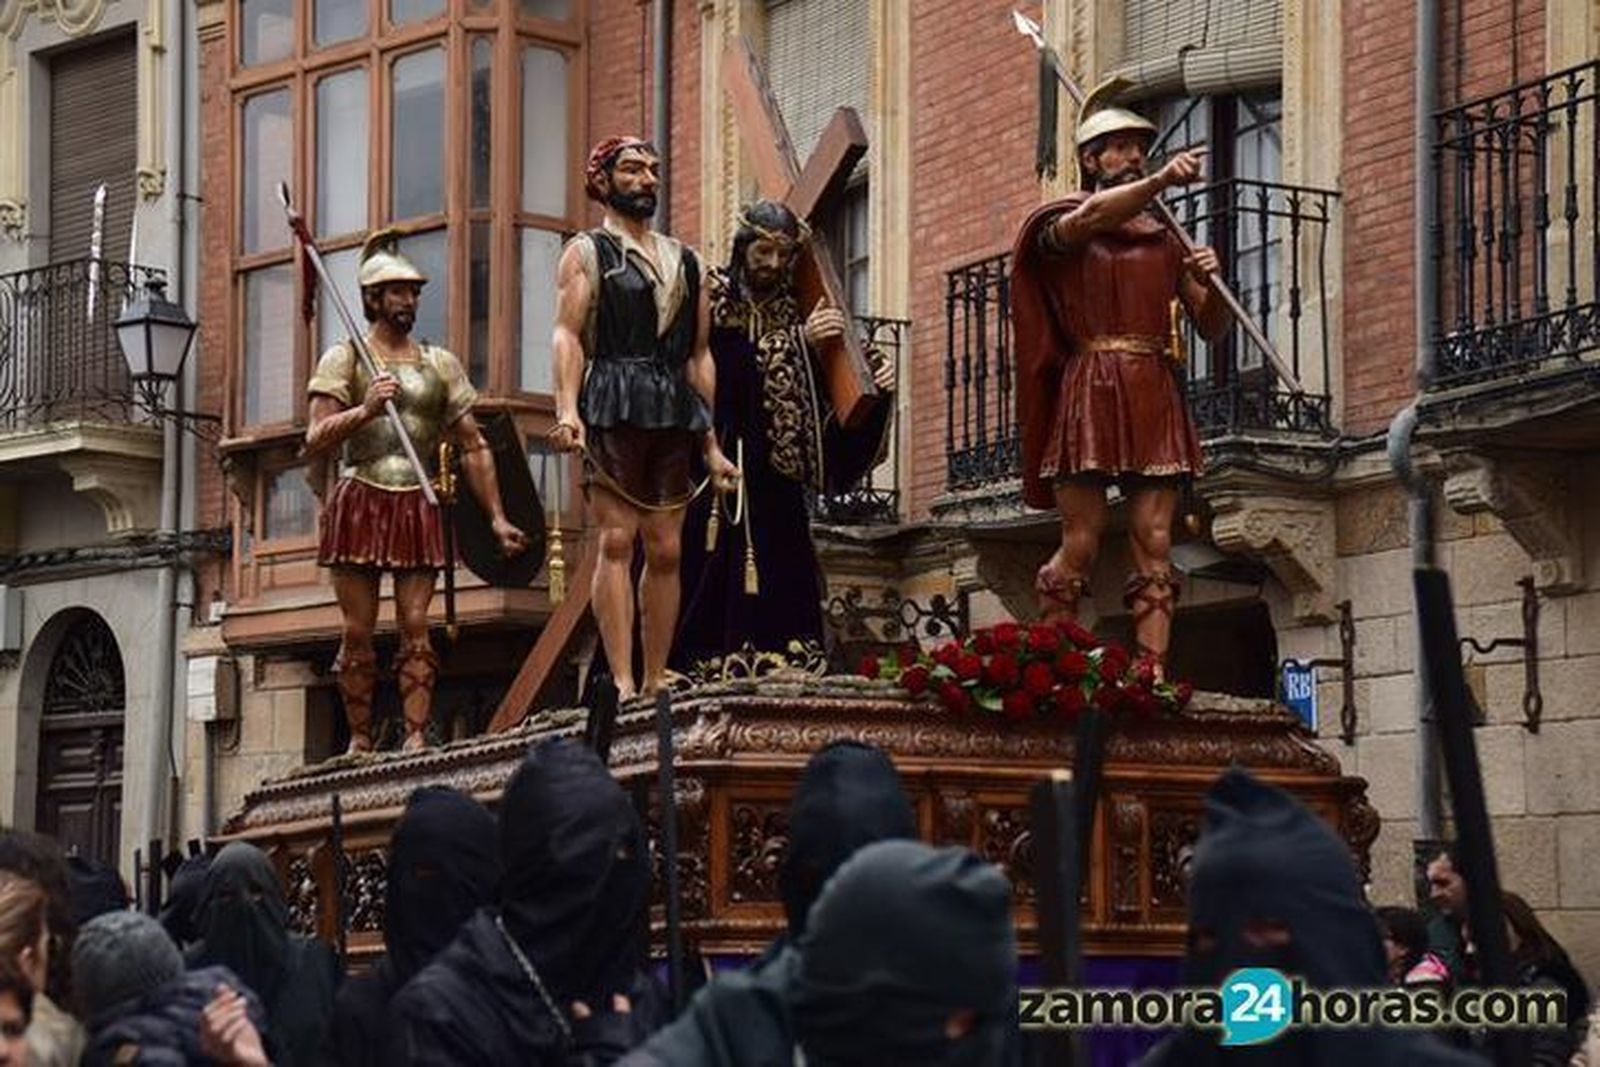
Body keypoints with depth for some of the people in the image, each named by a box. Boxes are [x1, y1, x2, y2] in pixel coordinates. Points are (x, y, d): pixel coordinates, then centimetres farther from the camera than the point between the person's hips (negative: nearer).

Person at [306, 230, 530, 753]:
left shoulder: (440, 365, 14)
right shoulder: (344, 359, 5)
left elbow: (474, 447, 16)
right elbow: (315, 440, -4)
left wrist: (496, 517, 10)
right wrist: (365, 410, -20)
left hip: (418, 508, 2)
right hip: (358, 503, -2)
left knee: (416, 624, -7)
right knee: (358, 629, -1)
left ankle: (416, 734, -10)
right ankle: (359, 738, 4)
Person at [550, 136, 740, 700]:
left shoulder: (685, 261, 22)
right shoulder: (586, 252, 7)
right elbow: (567, 335, -6)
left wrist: (711, 445, 15)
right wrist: (568, 410, -22)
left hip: (675, 414, 5)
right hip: (614, 407, -5)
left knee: (666, 549, 1)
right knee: (617, 540, -11)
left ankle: (656, 684, 4)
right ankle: (622, 684, -16)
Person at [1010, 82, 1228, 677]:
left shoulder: (1164, 240, 19)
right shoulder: (1061, 227, 7)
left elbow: (1211, 329, 17)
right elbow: (1094, 216, -19)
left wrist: (1210, 283, -4)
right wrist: (1162, 182, -32)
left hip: (1155, 397, 4)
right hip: (1090, 390, -4)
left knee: (1154, 541, -5)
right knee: (1081, 543, -7)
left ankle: (1152, 671, -9)